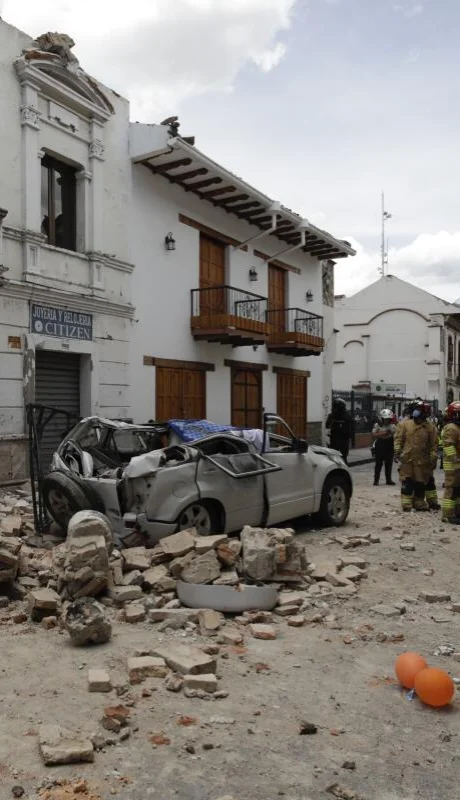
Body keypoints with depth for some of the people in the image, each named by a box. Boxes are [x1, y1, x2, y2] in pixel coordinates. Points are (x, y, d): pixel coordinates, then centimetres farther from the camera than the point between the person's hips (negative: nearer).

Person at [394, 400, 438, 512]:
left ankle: (419, 503, 22)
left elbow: (434, 445, 2)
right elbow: (398, 439, 4)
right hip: (407, 459, 0)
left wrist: (433, 459, -2)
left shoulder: (430, 428, 1)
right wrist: (397, 452, -6)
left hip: (422, 461, 0)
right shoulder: (405, 424, 2)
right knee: (407, 482, 1)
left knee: (420, 483, 9)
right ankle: (406, 504, 8)